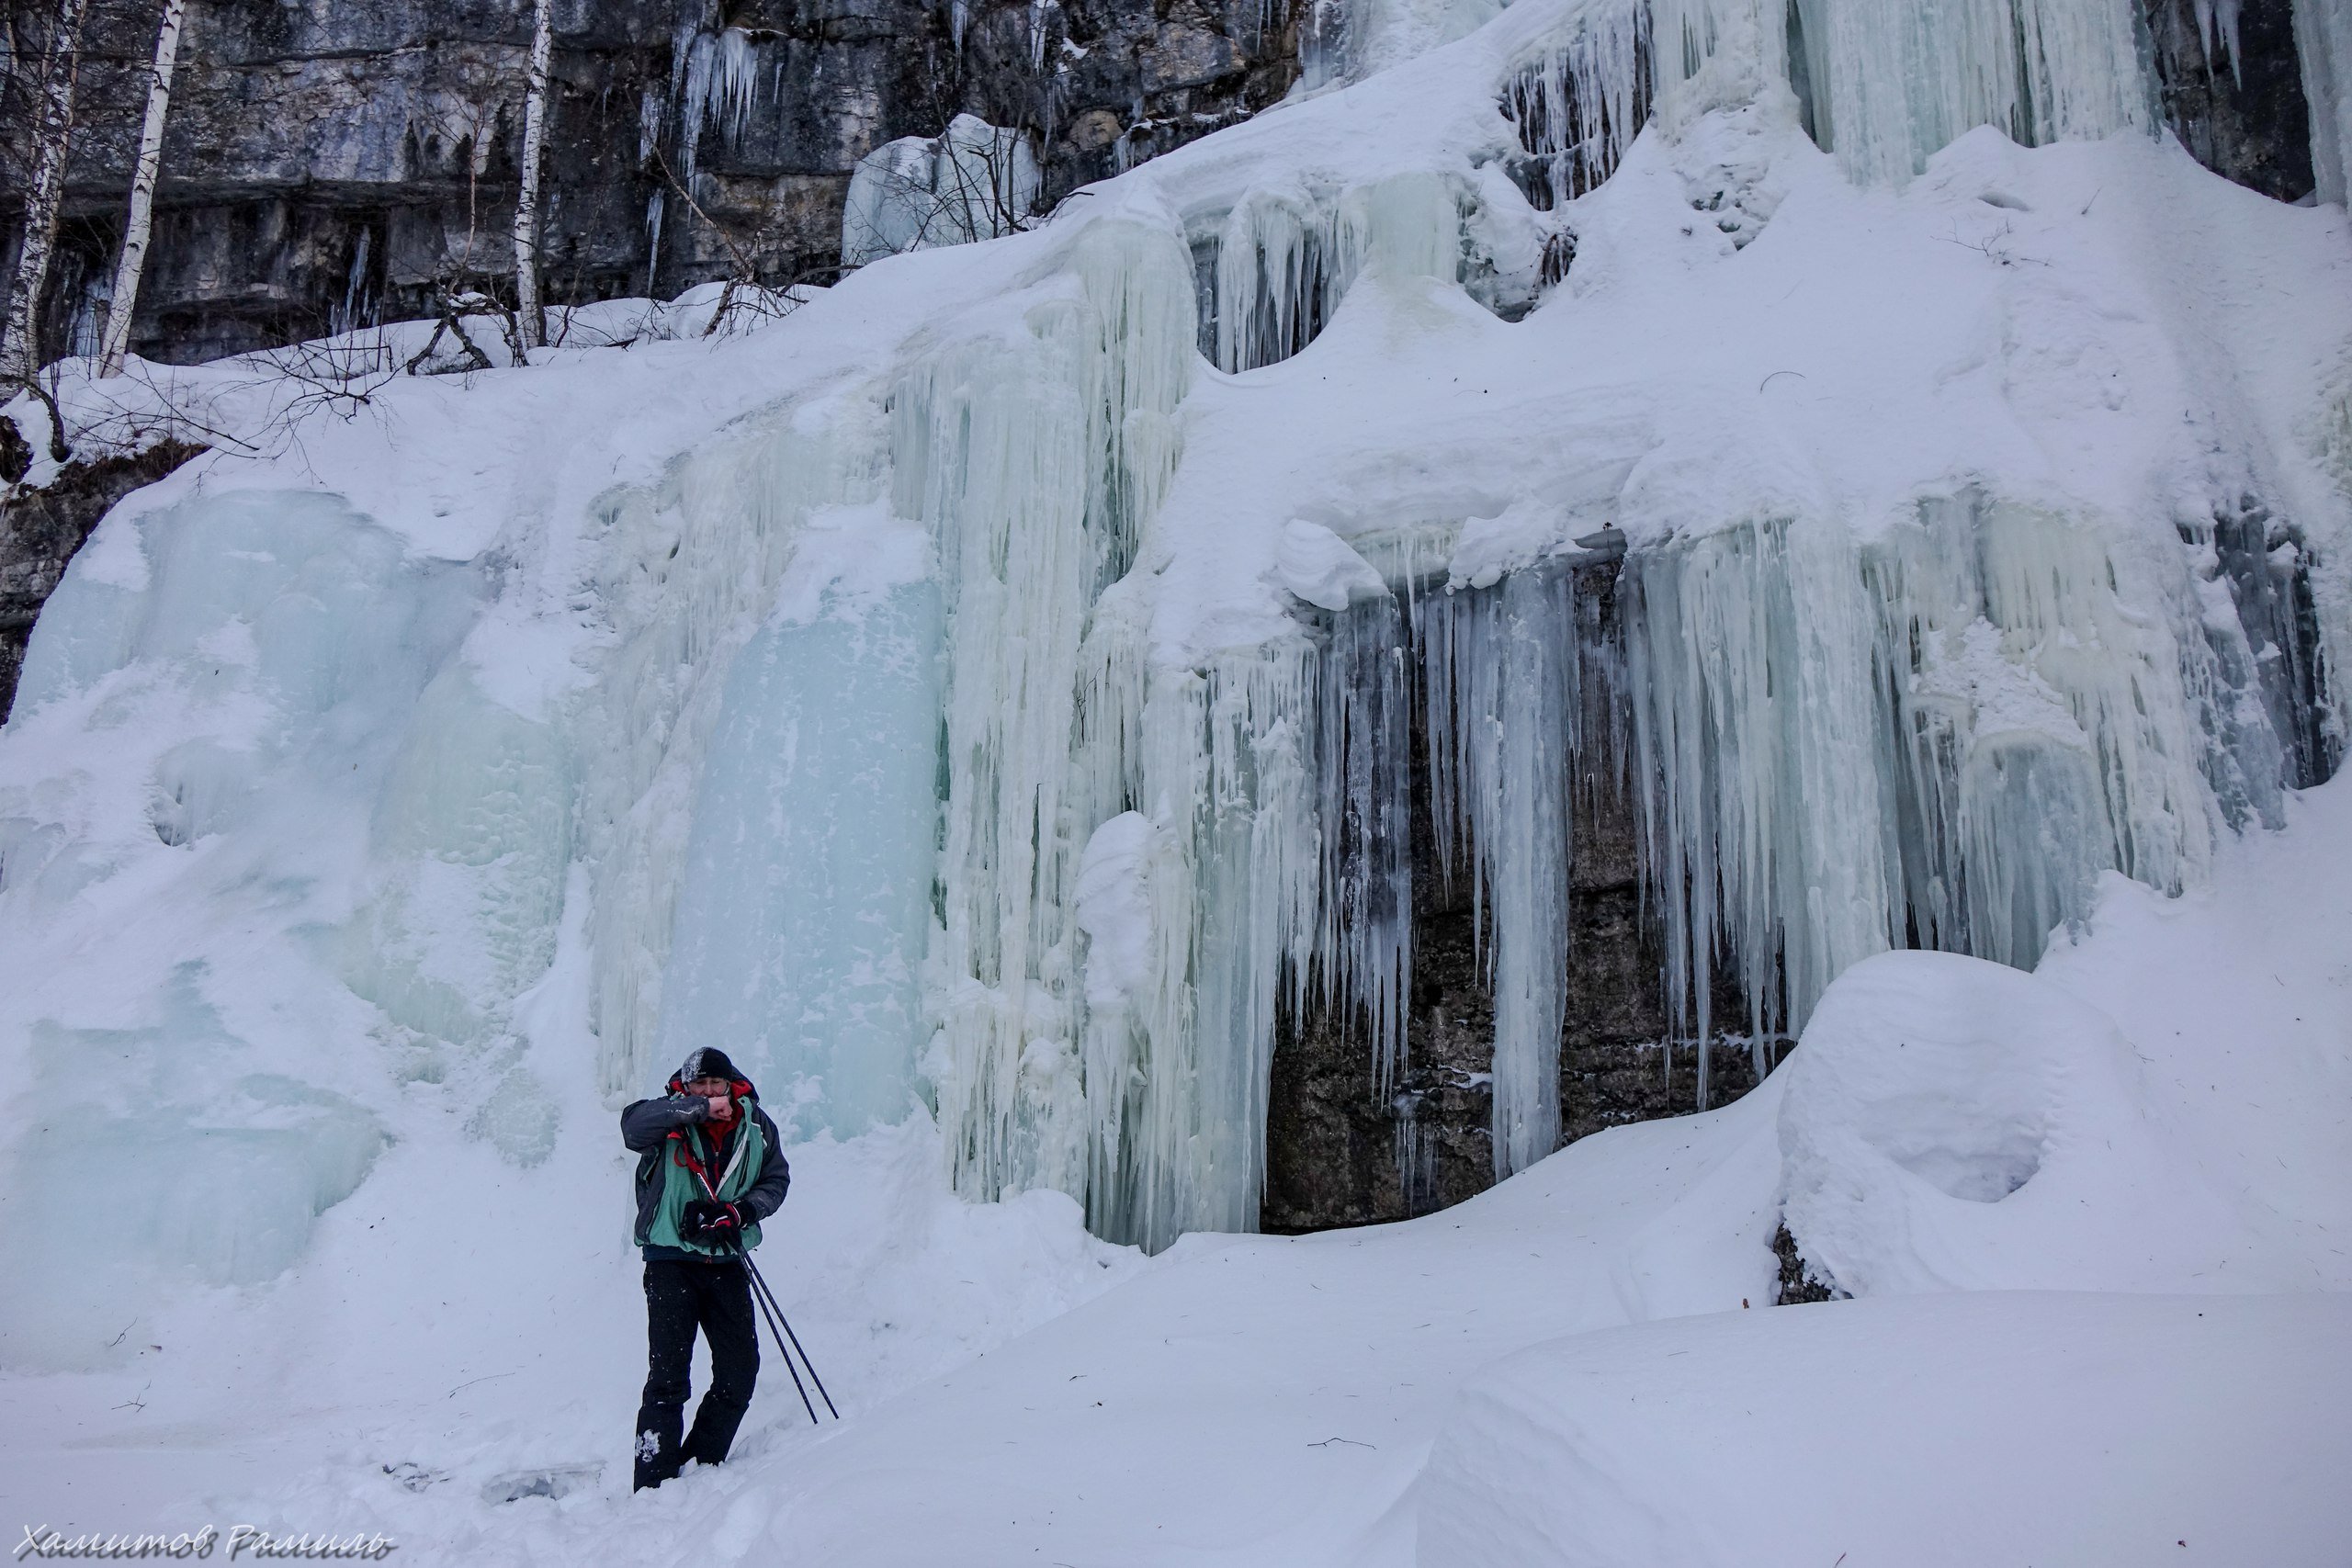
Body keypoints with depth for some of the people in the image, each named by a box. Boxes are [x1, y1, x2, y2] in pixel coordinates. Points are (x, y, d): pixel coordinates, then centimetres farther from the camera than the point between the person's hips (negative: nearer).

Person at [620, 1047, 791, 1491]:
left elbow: (776, 1179, 8)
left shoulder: (755, 1126, 5)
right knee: (668, 1376, -6)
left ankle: (702, 1466, 21)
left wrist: (739, 1212, -10)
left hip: (726, 1263, 4)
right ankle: (654, 1485, 1)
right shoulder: (670, 1121, -3)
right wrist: (700, 1108, -25)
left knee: (740, 1371, 5)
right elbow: (634, 1123, -24)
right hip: (671, 1260, -4)